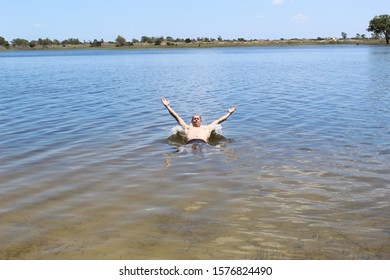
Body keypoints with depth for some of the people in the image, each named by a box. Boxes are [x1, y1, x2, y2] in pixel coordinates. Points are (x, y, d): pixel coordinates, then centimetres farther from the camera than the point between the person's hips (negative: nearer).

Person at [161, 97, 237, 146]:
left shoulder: (207, 128, 41)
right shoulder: (187, 128, 39)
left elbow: (218, 121, 46)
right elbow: (177, 117, 40)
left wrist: (229, 113, 50)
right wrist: (167, 106, 42)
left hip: (203, 144, 0)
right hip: (190, 144, 0)